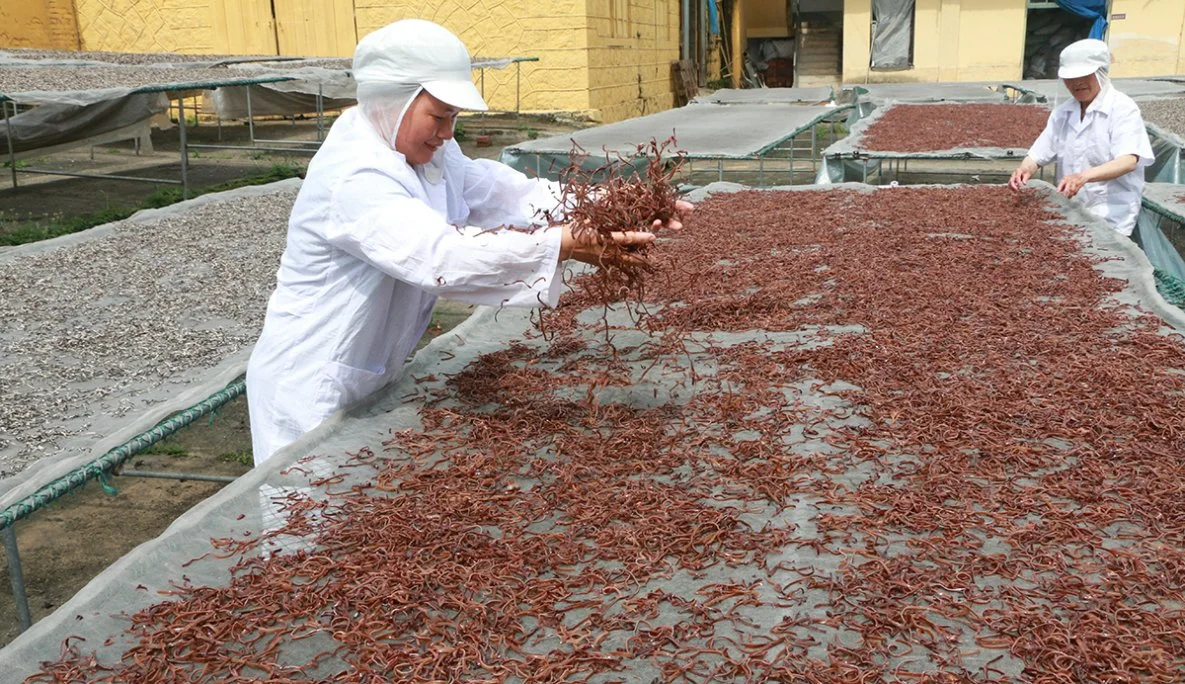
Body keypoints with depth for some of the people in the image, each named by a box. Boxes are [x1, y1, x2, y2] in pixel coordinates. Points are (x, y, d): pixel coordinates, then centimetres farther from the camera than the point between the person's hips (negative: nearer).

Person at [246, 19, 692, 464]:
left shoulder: (428, 154, 0)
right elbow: (440, 253, -41)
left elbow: (510, 195, -7)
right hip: (314, 392, -8)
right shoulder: (351, 176, -27)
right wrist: (567, 244, -48)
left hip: (374, 380, 8)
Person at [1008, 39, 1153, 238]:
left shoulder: (1123, 109, -7)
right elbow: (1038, 154, 5)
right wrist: (1025, 169, -21)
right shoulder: (1062, 112, 10)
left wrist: (1084, 176, -40)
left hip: (1110, 216, -5)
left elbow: (1128, 161, -22)